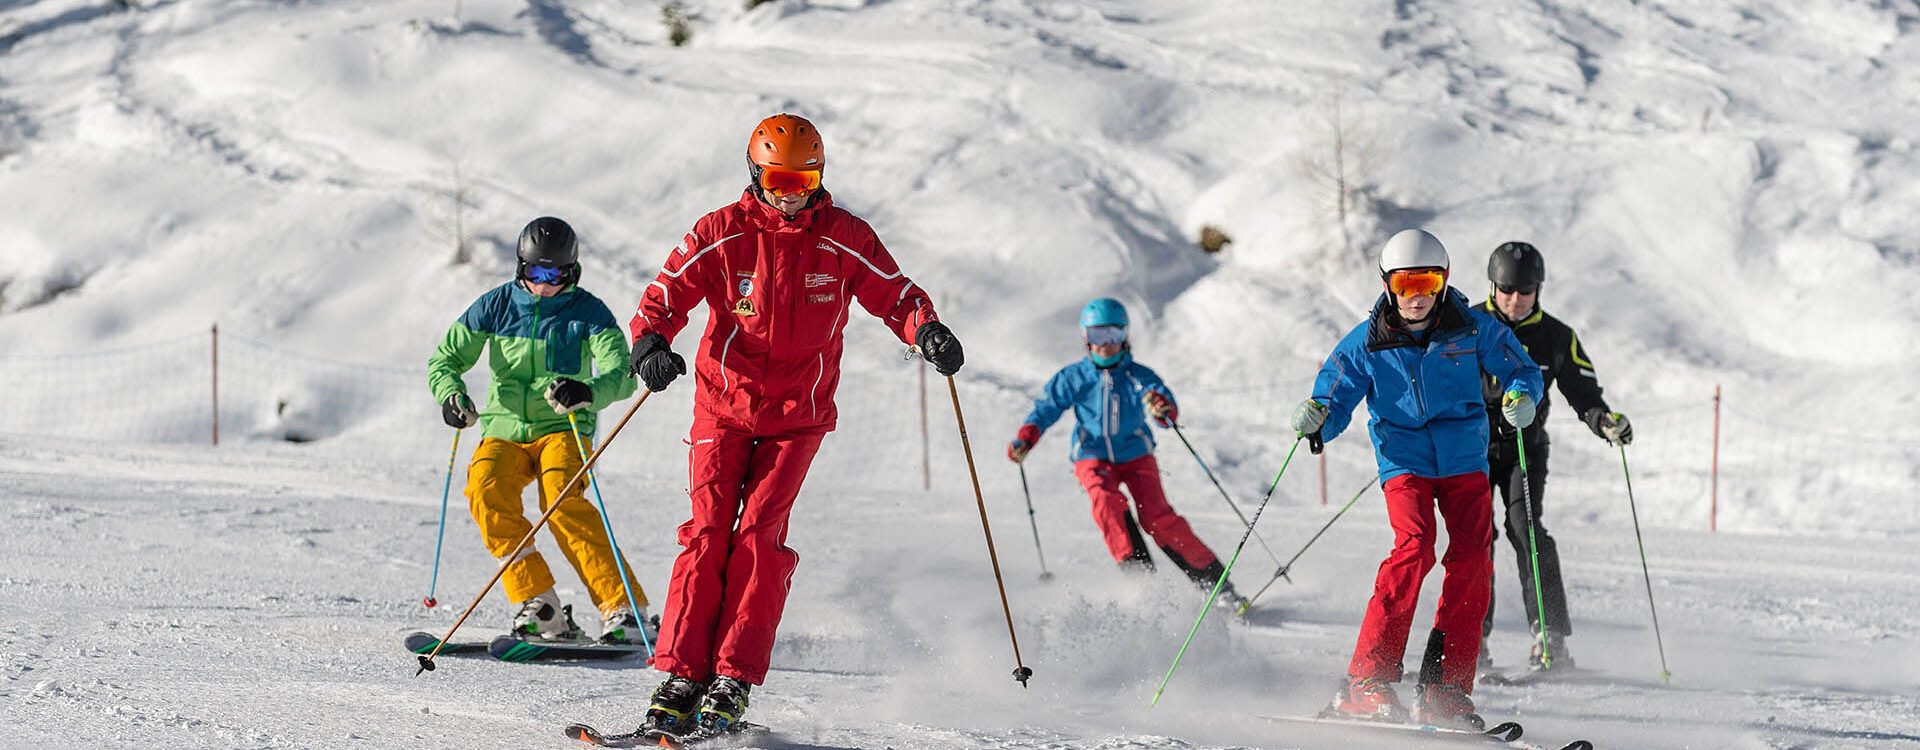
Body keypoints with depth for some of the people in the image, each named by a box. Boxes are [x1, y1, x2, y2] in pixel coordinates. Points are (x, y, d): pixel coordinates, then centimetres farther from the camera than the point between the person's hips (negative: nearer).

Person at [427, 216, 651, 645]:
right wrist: (451, 393, -17)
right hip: (505, 431, 3)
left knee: (562, 501, -31)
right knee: (486, 489, -28)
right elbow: (445, 359, 6)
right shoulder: (496, 306, 3)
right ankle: (540, 609, -24)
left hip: (563, 430, -3)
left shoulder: (588, 312, -5)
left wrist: (588, 392, -40)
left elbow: (622, 375, -18)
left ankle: (623, 608, -27)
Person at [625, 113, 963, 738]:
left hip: (798, 416, 0)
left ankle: (733, 681, -14)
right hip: (724, 405, 0)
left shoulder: (845, 239, -2)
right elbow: (666, 295, -5)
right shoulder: (721, 234, -4)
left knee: (760, 532, -13)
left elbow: (894, 295, 2)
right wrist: (651, 343, -26)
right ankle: (681, 676, -10)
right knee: (708, 530, -10)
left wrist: (926, 332, -19)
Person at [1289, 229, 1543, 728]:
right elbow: (1336, 402, 1)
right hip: (1404, 461, -2)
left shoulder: (1472, 329, -1)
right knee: (1414, 546, -24)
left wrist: (1521, 396, -18)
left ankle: (1446, 694, -11)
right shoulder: (1366, 343, -1)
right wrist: (1316, 419, -22)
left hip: (1464, 461, 2)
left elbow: (1521, 370, 5)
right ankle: (1367, 683, -23)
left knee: (1472, 560, -14)